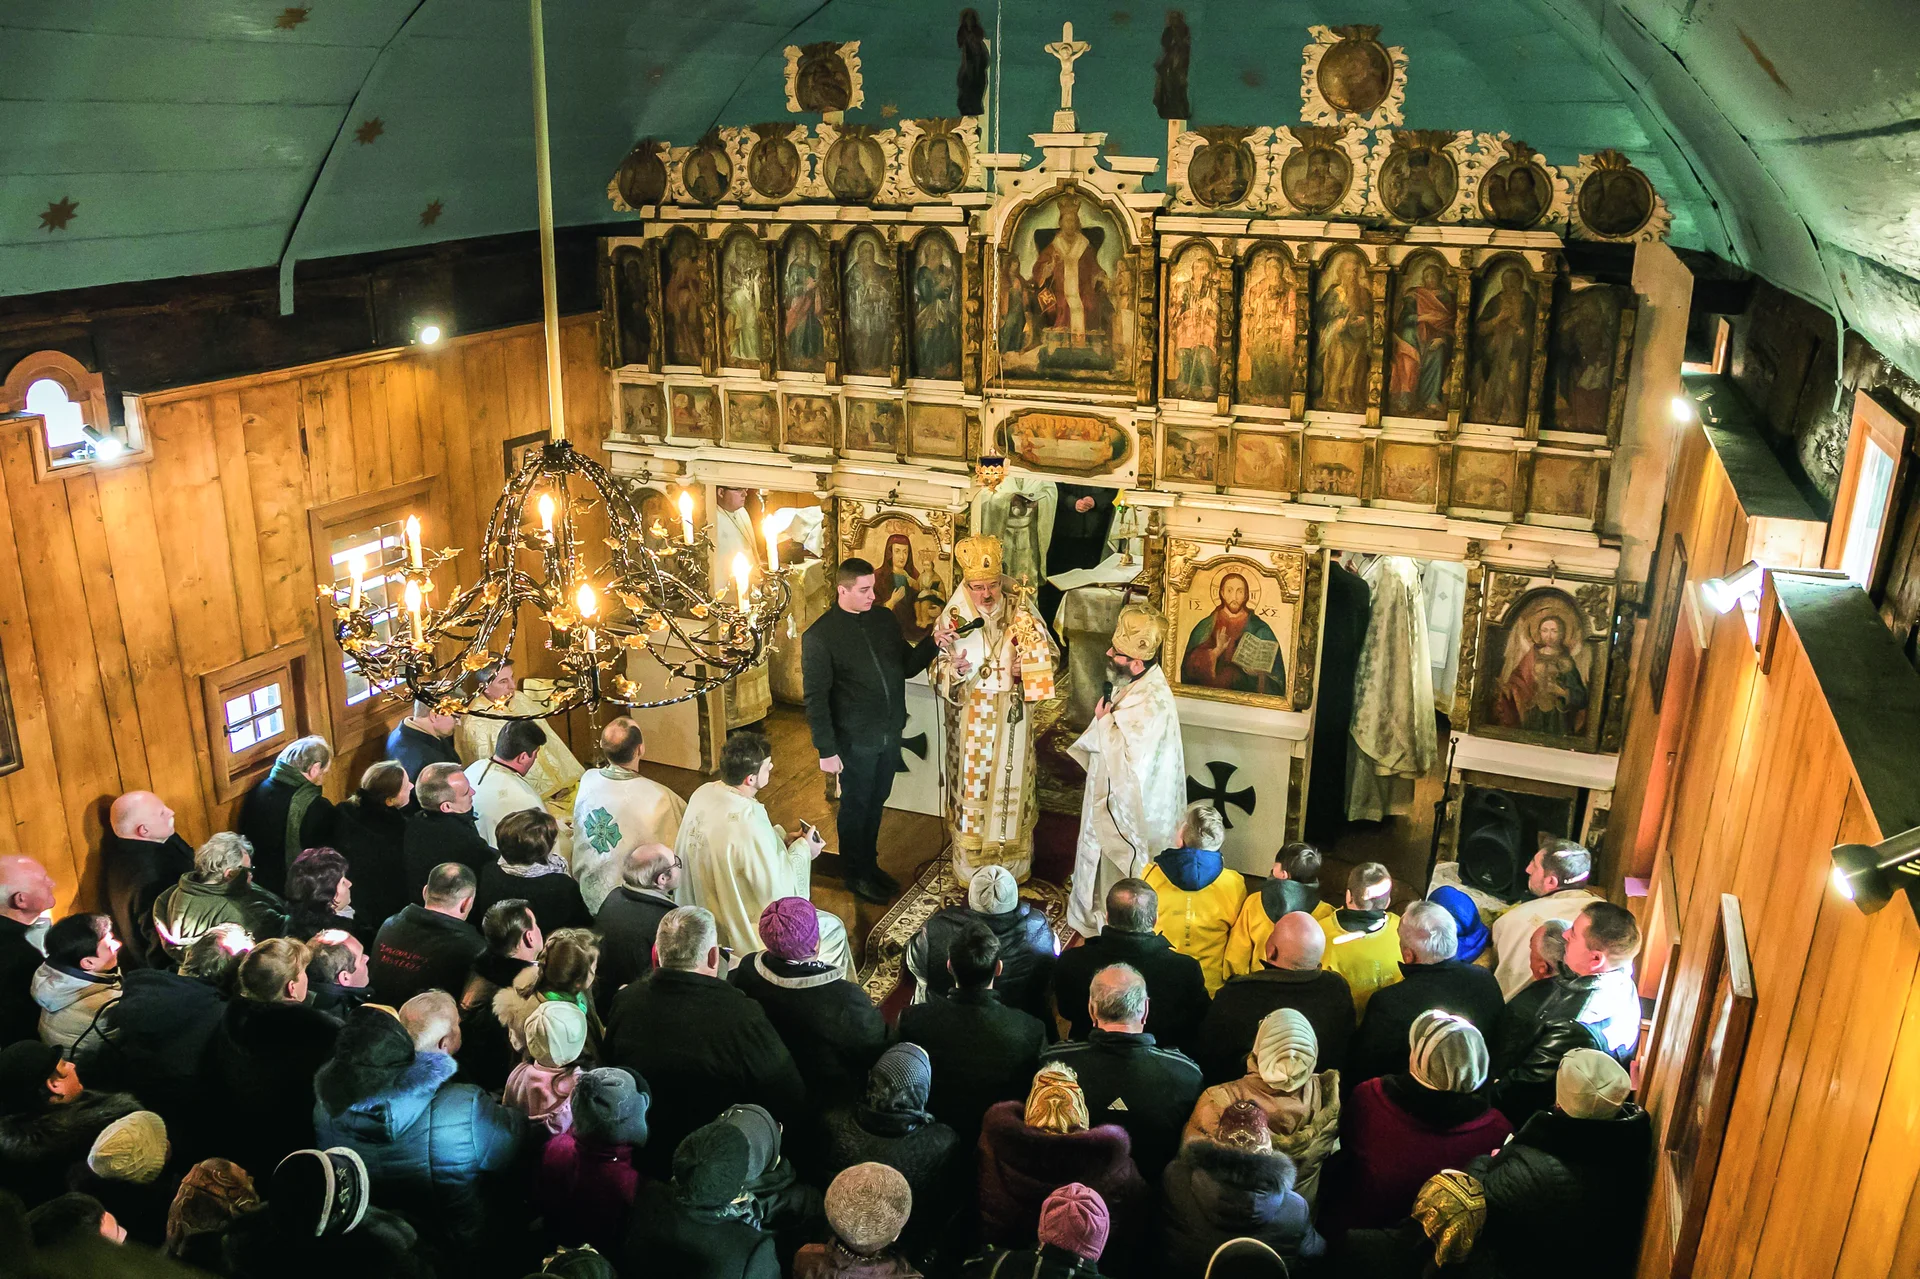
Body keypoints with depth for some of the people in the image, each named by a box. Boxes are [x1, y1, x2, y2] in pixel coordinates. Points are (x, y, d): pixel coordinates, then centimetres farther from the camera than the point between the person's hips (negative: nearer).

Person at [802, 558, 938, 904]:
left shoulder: (885, 619, 1)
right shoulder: (820, 636, -16)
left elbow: (907, 666, 8)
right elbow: (816, 697, -14)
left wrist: (932, 643, -10)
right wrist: (826, 750, -15)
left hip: (890, 734, 5)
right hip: (856, 741, -5)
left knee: (876, 804, 21)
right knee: (855, 808, 12)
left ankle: (870, 864, 40)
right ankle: (856, 876, 30)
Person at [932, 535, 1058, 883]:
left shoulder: (1020, 613, -8)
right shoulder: (953, 619, -10)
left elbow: (1047, 655, 0)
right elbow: (937, 676, -10)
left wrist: (1024, 667, -20)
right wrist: (954, 670, -32)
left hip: (1012, 719, 1)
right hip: (971, 721, -1)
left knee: (1011, 785, 13)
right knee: (972, 788, 8)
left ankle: (1013, 864, 31)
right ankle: (971, 866, 26)